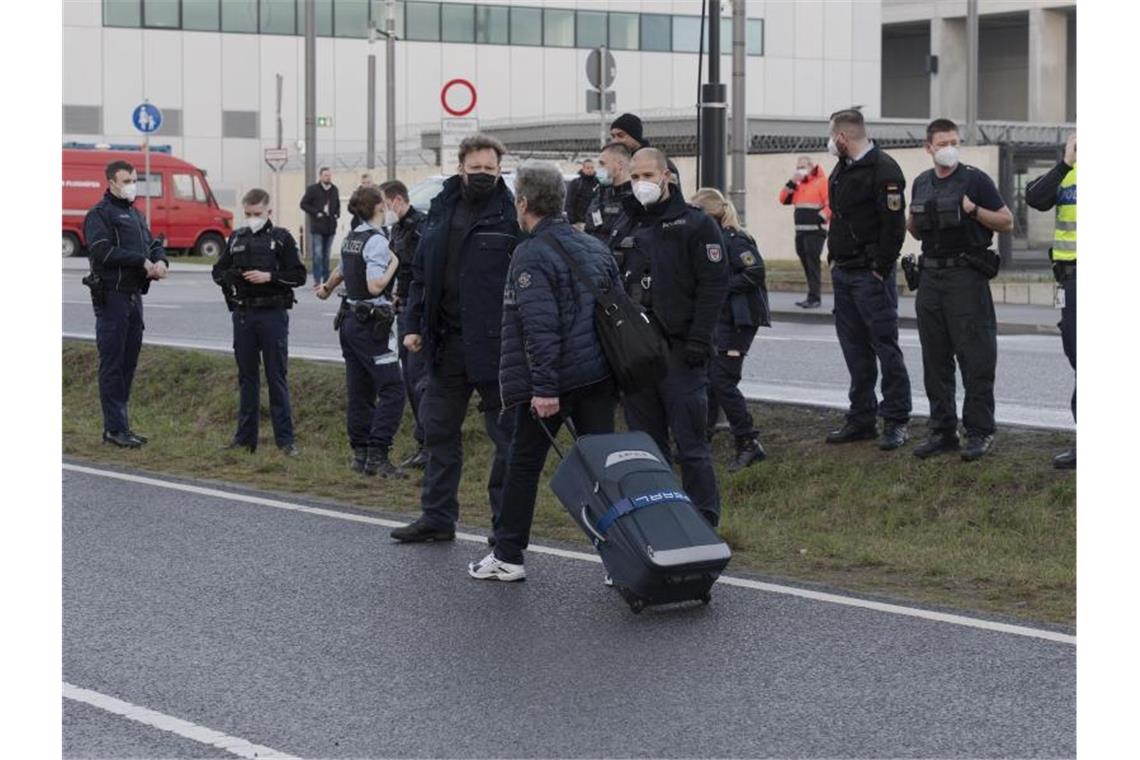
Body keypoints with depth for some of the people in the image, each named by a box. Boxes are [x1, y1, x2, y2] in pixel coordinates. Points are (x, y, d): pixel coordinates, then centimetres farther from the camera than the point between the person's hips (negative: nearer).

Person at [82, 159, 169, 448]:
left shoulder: (136, 215, 20)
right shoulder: (99, 215, -7)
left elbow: (153, 244, 17)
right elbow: (103, 251, -19)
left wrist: (161, 261, -6)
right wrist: (142, 261, -17)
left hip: (134, 296, 8)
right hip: (111, 296, -8)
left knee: (129, 361, 10)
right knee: (113, 363, -6)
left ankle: (118, 424, 16)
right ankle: (115, 428, -4)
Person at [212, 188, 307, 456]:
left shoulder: (281, 238, -1)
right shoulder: (237, 238, 11)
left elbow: (299, 275, -5)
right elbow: (218, 270, 16)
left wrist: (269, 276, -17)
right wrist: (229, 277, -6)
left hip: (273, 315, -4)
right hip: (243, 314, 4)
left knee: (277, 376, -1)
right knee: (247, 376, 10)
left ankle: (285, 438, 2)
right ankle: (246, 436, 16)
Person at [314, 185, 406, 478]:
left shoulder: (351, 239, 11)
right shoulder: (376, 241, -16)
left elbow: (340, 272, 31)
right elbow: (375, 286, -26)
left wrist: (326, 289, 52)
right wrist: (393, 264, -10)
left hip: (350, 319, 9)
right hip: (370, 324, -9)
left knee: (359, 390, 12)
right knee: (392, 389, -10)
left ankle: (360, 454, 15)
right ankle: (377, 455, -16)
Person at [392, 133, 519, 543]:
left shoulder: (512, 215, -8)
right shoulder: (441, 210, 10)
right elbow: (421, 272, 15)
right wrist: (414, 324, 9)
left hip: (495, 344, -6)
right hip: (446, 341, 6)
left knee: (507, 436, 3)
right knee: (439, 431, 13)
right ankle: (437, 516, 24)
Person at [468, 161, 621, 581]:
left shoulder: (531, 255, -12)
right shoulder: (595, 247, 12)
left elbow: (541, 326, -20)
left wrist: (545, 387, -22)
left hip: (551, 380, -6)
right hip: (599, 374, 6)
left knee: (523, 465, 7)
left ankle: (507, 557, 14)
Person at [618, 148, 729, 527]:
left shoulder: (696, 224, -2)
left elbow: (715, 283, -9)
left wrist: (698, 341, -16)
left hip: (679, 351, -6)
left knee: (691, 445, -5)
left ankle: (704, 521, 0)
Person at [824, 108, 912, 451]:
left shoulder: (883, 169, -14)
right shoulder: (842, 169, 15)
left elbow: (894, 223, -18)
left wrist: (881, 268, -17)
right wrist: (835, 257, 14)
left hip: (870, 274, -9)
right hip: (843, 272, 9)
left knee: (885, 346, -4)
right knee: (855, 348, 12)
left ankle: (895, 422, 0)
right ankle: (861, 419, 18)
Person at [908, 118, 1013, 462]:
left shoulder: (975, 179, -4)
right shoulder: (921, 183, 13)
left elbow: (1006, 222, -3)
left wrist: (974, 209, -17)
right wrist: (910, 222, 2)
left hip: (966, 277, -6)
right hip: (931, 276, 6)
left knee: (975, 357, -6)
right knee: (935, 360, 8)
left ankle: (980, 433, -2)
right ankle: (943, 431, 15)